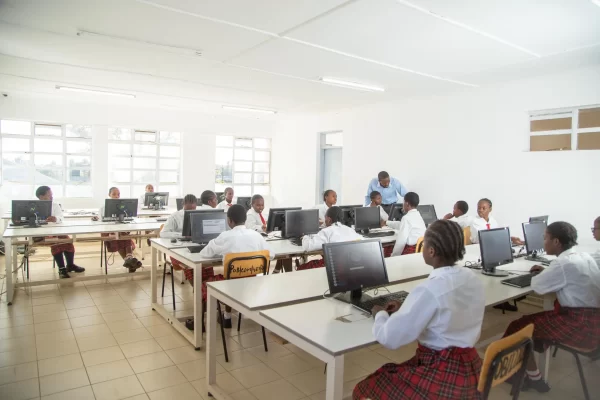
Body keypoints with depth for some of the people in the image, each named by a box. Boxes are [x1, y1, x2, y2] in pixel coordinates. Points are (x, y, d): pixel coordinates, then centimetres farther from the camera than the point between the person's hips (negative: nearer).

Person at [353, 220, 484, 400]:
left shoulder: (429, 290, -26)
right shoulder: (473, 279, -2)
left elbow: (389, 339, -21)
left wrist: (380, 314, 0)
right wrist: (404, 310, 13)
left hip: (441, 375, -8)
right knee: (388, 374, 27)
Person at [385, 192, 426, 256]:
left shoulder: (406, 218, -15)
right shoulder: (418, 215, 13)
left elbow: (401, 240, -21)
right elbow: (401, 225, 30)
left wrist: (394, 255, -11)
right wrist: (387, 223, 43)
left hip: (411, 250, -8)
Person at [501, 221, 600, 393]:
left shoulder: (564, 262, -20)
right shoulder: (584, 257, 7)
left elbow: (538, 286, -11)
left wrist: (537, 275, 9)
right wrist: (546, 272, 12)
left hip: (582, 325, -9)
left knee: (520, 327, 0)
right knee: (535, 320, 20)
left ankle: (533, 377, 16)